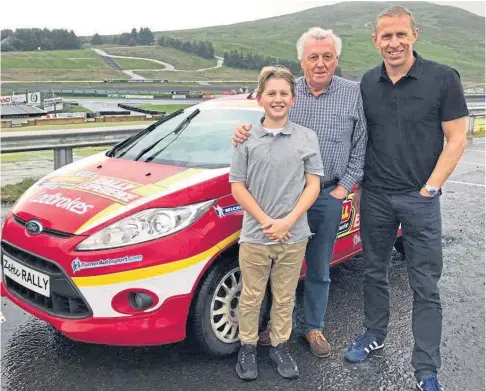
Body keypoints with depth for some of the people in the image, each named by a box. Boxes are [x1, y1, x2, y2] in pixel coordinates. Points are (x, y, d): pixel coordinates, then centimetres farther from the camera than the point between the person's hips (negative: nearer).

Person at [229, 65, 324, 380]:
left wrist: (288, 221, -12)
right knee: (251, 298, 12)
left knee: (284, 299, 14)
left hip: (294, 236, 1)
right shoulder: (247, 139, -2)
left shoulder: (307, 138, 0)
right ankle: (248, 348, 30)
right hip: (254, 235, 0)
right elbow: (237, 188, -2)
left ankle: (280, 346, 32)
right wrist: (265, 221, -11)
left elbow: (313, 186, -1)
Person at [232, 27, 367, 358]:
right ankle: (277, 322, 31)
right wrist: (244, 132, -14)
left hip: (328, 197, 0)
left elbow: (360, 146, 2)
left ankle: (314, 327, 31)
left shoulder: (354, 94, -1)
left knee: (319, 269, 12)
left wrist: (345, 187, -3)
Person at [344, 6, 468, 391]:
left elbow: (456, 139, -6)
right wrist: (358, 187, 8)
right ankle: (374, 335, 36)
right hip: (375, 196, 4)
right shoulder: (367, 83, 5)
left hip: (420, 199, -3)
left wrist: (429, 188, -9)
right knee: (374, 272, 15)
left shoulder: (443, 78, -6)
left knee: (425, 285, 1)